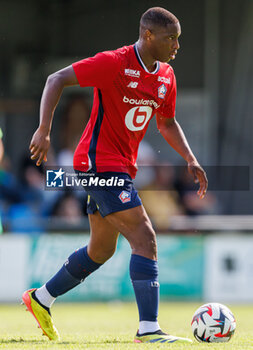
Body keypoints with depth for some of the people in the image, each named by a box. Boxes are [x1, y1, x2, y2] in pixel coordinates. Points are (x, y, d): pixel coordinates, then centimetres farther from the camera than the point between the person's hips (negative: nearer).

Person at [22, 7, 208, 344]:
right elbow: (56, 79, -15)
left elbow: (167, 123, 22)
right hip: (100, 161, -9)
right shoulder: (114, 63, -17)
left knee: (102, 249, 19)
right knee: (145, 239, -18)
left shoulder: (166, 76, 7)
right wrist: (44, 131, -23)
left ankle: (41, 299, 36)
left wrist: (191, 160, 8)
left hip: (122, 167, 9)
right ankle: (149, 329, -21)